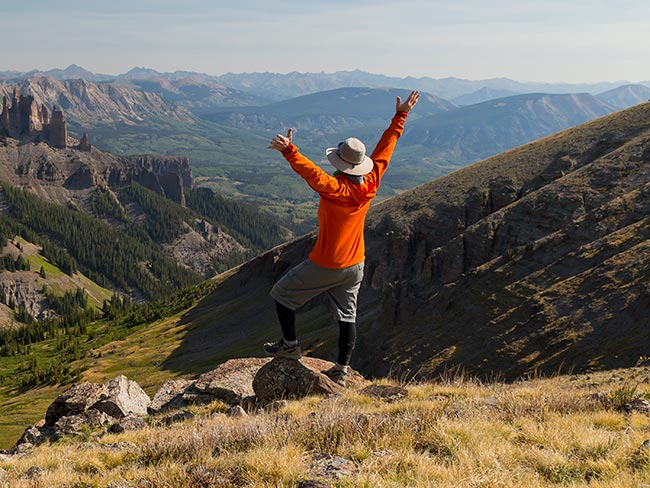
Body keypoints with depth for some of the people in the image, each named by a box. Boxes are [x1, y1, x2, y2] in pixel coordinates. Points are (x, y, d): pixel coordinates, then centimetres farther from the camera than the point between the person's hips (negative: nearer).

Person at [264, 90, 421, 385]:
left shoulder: (336, 190, -25)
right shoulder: (371, 183, -7)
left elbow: (311, 173, -43)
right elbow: (385, 149, 4)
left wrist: (289, 151, -55)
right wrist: (400, 116, 13)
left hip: (326, 266, -6)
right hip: (355, 265, 6)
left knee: (282, 294, 13)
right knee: (347, 316, 14)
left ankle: (290, 345, 20)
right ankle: (341, 370, 19)